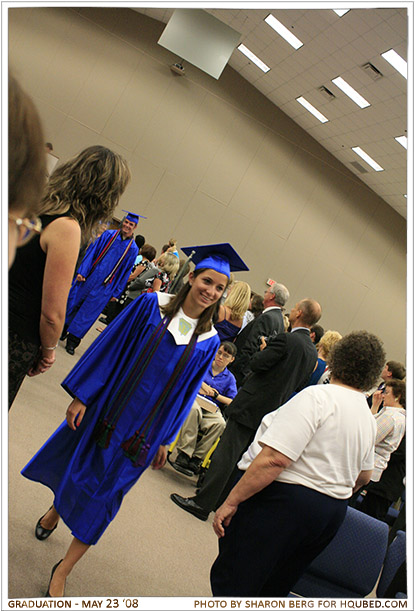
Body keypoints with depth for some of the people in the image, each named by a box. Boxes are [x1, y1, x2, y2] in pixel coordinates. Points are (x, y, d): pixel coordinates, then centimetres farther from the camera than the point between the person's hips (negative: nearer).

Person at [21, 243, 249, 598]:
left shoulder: (208, 341, -5)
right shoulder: (151, 305, -10)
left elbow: (185, 392, 2)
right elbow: (109, 348, -8)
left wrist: (164, 440, 5)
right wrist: (82, 396, -10)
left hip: (142, 426, 0)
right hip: (104, 407, 0)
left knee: (101, 496, 7)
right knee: (74, 465, 21)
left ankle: (62, 571, 27)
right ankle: (56, 510, 56)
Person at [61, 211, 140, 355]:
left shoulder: (133, 249, 1)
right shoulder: (108, 235, 2)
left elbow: (125, 272, 4)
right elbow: (92, 252, 1)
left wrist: (116, 293, 3)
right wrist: (82, 271, -9)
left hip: (103, 287, -1)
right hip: (87, 277, 1)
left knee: (87, 312, 3)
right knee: (72, 303, 8)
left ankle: (72, 342, 16)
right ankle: (62, 331, 30)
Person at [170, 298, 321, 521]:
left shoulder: (286, 339, -17)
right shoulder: (312, 352, 8)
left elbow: (256, 363, -18)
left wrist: (263, 349, 2)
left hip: (251, 406, -8)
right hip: (273, 410, 8)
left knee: (226, 454, -2)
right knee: (239, 458, 17)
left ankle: (202, 503, 4)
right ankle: (222, 502, 26)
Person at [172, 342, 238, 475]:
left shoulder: (230, 378, 15)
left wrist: (216, 395, -5)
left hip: (211, 409, 1)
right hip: (193, 399, -1)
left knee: (220, 424, -34)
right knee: (194, 409, -40)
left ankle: (196, 458, -24)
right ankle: (184, 454, -36)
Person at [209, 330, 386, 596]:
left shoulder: (318, 396, -17)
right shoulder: (369, 419, 9)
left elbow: (273, 459, -24)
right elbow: (363, 476, 24)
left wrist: (231, 501, -18)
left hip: (284, 500, -8)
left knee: (230, 584, 3)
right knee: (272, 591, 21)